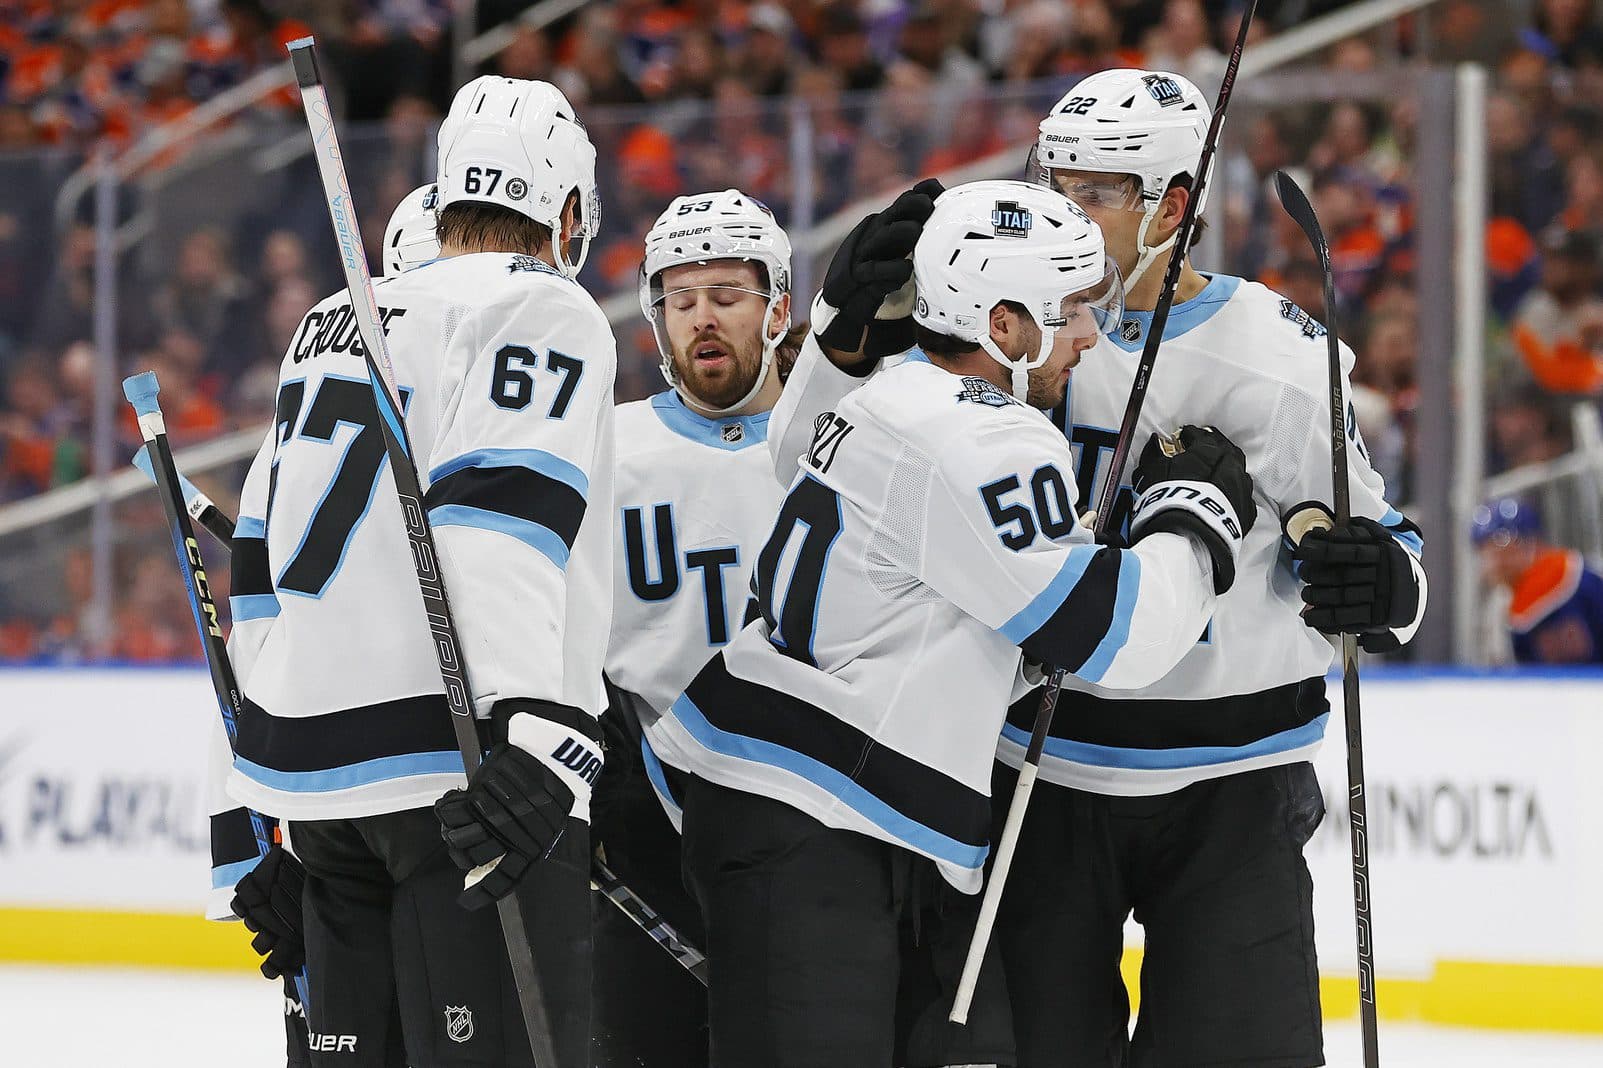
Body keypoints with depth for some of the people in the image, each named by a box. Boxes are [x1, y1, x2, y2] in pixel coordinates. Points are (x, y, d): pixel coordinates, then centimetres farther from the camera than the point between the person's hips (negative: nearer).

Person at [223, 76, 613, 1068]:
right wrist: (534, 727, -31)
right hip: (455, 759, -8)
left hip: (317, 771, 8)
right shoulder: (545, 310, -2)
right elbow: (503, 516, -19)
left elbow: (261, 561, 23)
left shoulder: (330, 326, 22)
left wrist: (255, 811, 27)